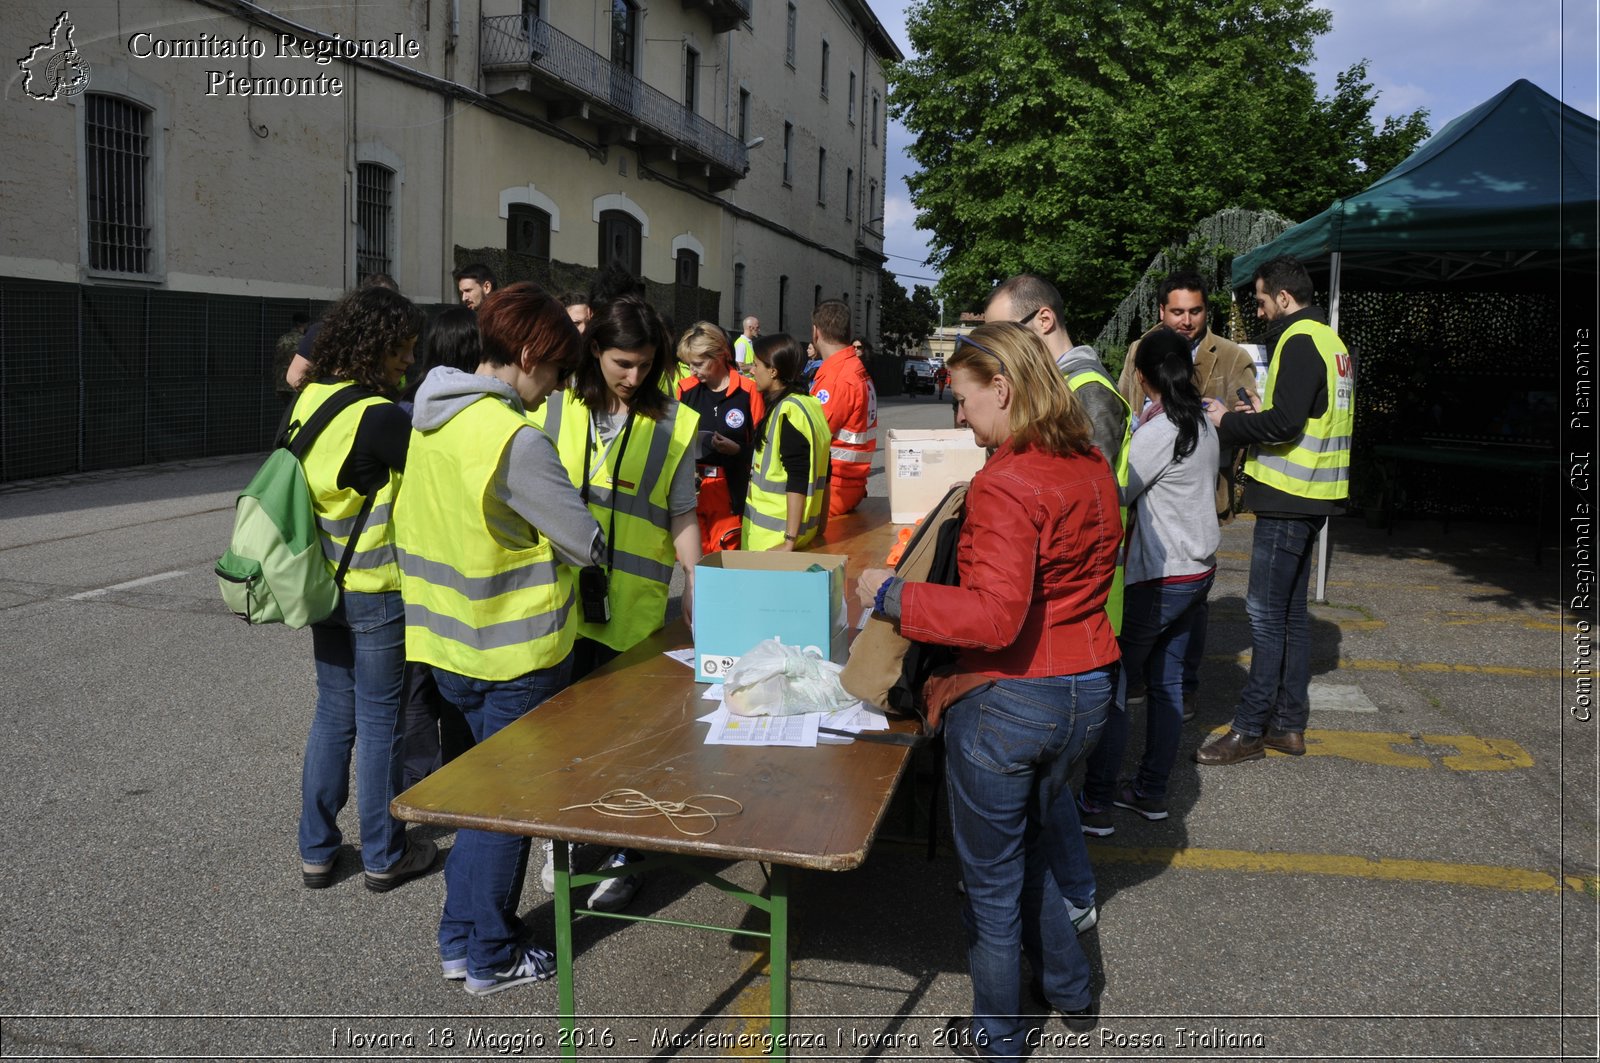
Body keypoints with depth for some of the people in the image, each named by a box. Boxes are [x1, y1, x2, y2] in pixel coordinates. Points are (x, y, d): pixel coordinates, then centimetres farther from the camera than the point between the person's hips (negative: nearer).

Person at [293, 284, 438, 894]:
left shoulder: (310, 400, 2)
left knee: (333, 713, 17)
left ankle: (316, 851, 26)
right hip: (375, 592, -7)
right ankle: (383, 857, 19)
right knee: (379, 721, 6)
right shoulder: (377, 416, -22)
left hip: (324, 584, 7)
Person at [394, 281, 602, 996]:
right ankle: (491, 958, 23)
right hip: (516, 649, -8)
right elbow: (586, 542, -18)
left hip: (449, 642, 8)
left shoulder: (430, 419, 4)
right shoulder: (515, 440, -23)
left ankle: (462, 934, 33)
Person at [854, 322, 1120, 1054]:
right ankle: (1070, 991, 45)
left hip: (1009, 702, -8)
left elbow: (995, 616, -31)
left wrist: (890, 596, -22)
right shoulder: (1092, 467, 3)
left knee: (992, 878, 13)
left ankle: (996, 1035, 32)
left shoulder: (1005, 484, -23)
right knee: (1034, 842, 30)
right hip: (1087, 690, 8)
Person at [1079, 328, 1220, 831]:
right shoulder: (1202, 425, 7)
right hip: (1199, 568, 9)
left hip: (1160, 577, -9)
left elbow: (1114, 495, -17)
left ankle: (1096, 804, 2)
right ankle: (1151, 792, 24)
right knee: (1165, 680, 15)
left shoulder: (1158, 431, -19)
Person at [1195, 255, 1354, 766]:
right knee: (1291, 611, 14)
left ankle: (1250, 730, 0)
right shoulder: (1330, 340, 17)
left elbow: (1285, 421, -24)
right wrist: (1259, 413, 10)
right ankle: (1289, 724, 22)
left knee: (1266, 615, -6)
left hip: (1287, 499, -10)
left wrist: (1228, 423, -11)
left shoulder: (1300, 341, -15)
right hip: (1310, 497, 10)